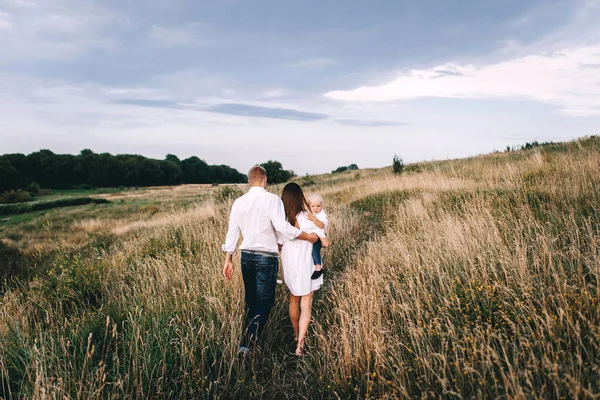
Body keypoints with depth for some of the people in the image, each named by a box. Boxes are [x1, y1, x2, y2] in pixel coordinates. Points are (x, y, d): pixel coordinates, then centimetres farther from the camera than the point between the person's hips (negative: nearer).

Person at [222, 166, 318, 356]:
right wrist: (308, 236, -9)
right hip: (266, 257, -5)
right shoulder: (272, 199, -12)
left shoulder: (238, 202, 4)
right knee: (265, 301, 4)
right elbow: (283, 227, -21)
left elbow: (232, 232, 6)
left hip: (246, 256, 6)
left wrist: (228, 260, 12)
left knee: (250, 298, 21)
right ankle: (248, 342, -11)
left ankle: (252, 335, 36)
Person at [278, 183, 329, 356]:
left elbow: (280, 246, -2)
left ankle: (296, 334, 43)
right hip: (306, 267, -3)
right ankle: (300, 344, 0)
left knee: (294, 300, 24)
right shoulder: (308, 219, -18)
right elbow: (325, 243, -12)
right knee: (306, 304, 7)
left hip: (289, 266, 3)